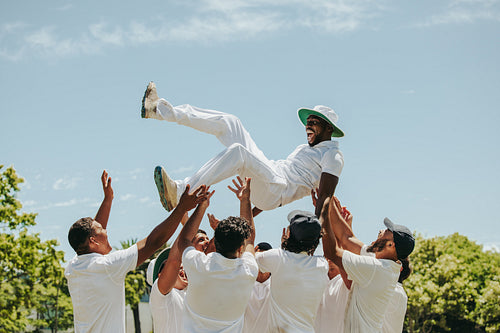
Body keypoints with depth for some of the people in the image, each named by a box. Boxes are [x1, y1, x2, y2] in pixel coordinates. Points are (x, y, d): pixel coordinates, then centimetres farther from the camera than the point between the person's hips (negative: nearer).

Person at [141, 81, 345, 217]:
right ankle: (158, 110, 1)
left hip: (279, 187, -9)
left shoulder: (332, 154, 1)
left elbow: (325, 196, -12)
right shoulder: (305, 149, 30)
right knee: (228, 122, 7)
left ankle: (179, 193, -47)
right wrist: (250, 214, 24)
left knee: (237, 150, -35)